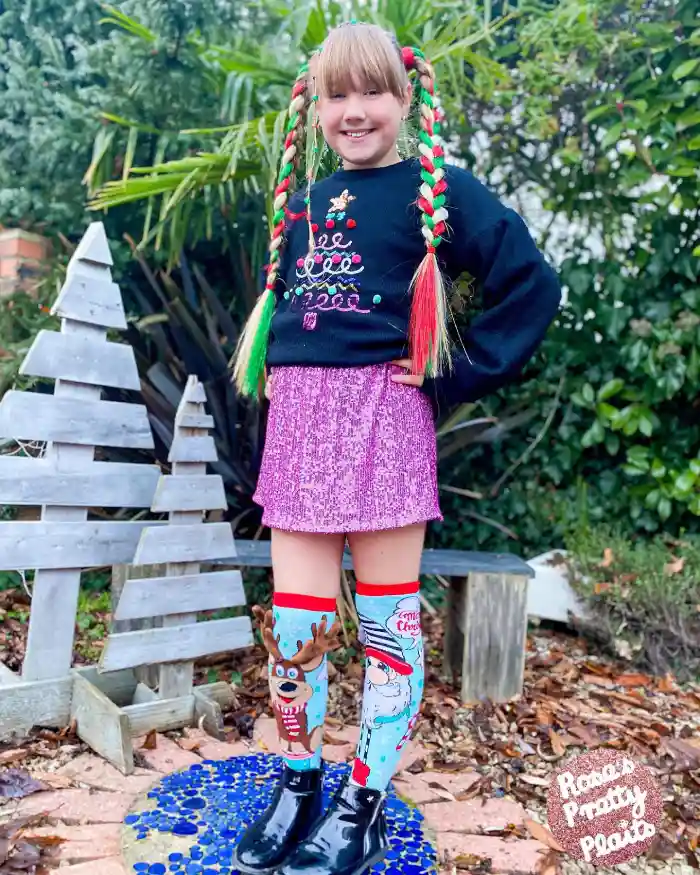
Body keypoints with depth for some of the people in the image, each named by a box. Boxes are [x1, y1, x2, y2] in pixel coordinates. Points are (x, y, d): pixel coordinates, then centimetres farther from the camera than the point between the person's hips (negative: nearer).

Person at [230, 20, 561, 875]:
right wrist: (275, 378, 14)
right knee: (293, 621, 8)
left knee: (387, 618, 6)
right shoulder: (303, 201, 18)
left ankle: (365, 799, 23)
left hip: (384, 420, -5)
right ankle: (297, 781, 29)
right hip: (299, 419, 6)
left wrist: (461, 374, -7)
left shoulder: (438, 189, 1)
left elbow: (532, 284, -4)